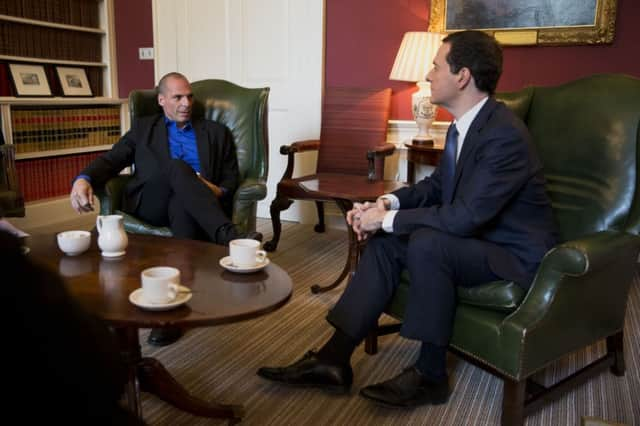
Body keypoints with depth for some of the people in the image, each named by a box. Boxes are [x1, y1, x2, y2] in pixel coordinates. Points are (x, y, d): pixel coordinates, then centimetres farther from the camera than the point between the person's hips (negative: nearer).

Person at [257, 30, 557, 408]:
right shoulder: (465, 123, 3)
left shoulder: (504, 135, -26)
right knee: (385, 241, -4)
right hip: (477, 234, 9)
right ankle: (335, 358, -6)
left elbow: (462, 217, -30)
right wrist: (388, 203, -5)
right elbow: (437, 185, 13)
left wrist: (389, 219, -20)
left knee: (426, 243, -32)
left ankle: (431, 375, -13)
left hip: (516, 253, -9)